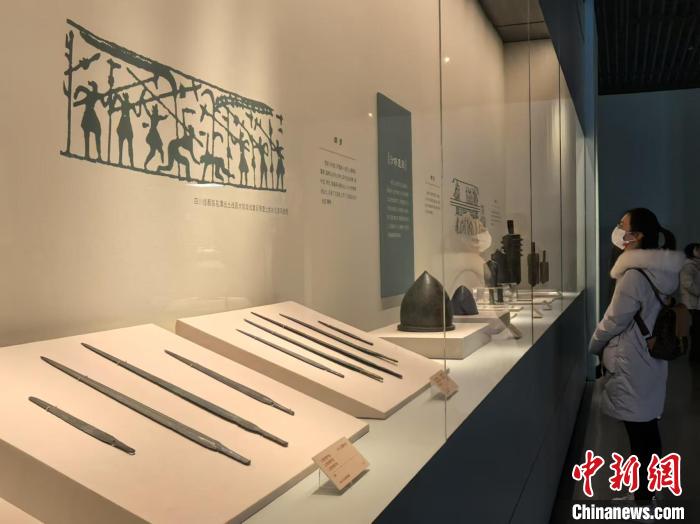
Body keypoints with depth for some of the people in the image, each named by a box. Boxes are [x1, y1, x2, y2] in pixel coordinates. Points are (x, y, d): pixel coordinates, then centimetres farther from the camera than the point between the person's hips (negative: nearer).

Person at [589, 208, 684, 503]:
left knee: (638, 434, 2)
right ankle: (647, 489, 32)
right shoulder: (662, 272, 5)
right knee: (648, 428, 18)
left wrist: (595, 346, 2)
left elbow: (614, 321, -15)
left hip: (631, 366, -9)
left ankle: (642, 494, 13)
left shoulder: (634, 276, -22)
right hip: (649, 362, 9)